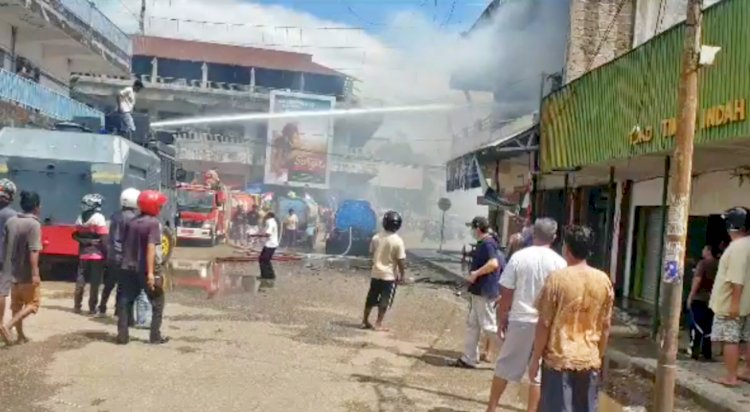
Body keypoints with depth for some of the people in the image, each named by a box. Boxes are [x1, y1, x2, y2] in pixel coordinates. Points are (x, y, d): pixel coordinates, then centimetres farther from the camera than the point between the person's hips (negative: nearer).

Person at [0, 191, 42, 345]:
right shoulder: (34, 224, -17)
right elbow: (33, 251, -23)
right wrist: (35, 273, -23)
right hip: (27, 273, -7)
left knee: (16, 305, 15)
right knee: (32, 303, 5)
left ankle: (20, 335, 22)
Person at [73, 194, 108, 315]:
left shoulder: (80, 218, 10)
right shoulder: (98, 218, -11)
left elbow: (76, 235, 7)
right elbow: (103, 239, -14)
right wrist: (106, 253, -10)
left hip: (83, 254, 6)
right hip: (97, 254, -6)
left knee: (80, 280, 11)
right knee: (95, 283, 0)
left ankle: (77, 306, 14)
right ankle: (92, 308, 2)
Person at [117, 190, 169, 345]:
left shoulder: (132, 222, 9)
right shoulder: (154, 223, -12)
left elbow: (125, 245, 15)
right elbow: (151, 247, -21)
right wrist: (150, 272, -25)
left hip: (128, 268, 6)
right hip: (144, 269, -6)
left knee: (125, 301, 9)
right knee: (157, 302, 7)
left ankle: (122, 335, 10)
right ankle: (155, 336, 6)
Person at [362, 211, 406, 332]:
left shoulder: (376, 237, -3)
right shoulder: (398, 241, -18)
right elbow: (401, 260, -16)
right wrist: (402, 275, -4)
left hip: (375, 273, 5)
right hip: (389, 275, -5)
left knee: (371, 298, 16)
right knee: (384, 301, 5)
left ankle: (365, 321, 25)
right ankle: (378, 324, 7)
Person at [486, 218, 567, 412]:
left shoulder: (519, 257, -6)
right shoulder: (559, 263, -6)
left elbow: (506, 294, -4)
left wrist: (502, 320, 6)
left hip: (519, 320, 1)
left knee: (505, 367, 14)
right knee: (540, 373, 10)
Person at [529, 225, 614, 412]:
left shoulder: (557, 278, -12)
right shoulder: (604, 280, 1)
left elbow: (544, 324, -10)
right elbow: (606, 326, 6)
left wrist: (535, 358, -2)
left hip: (559, 359, -4)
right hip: (589, 360, 4)